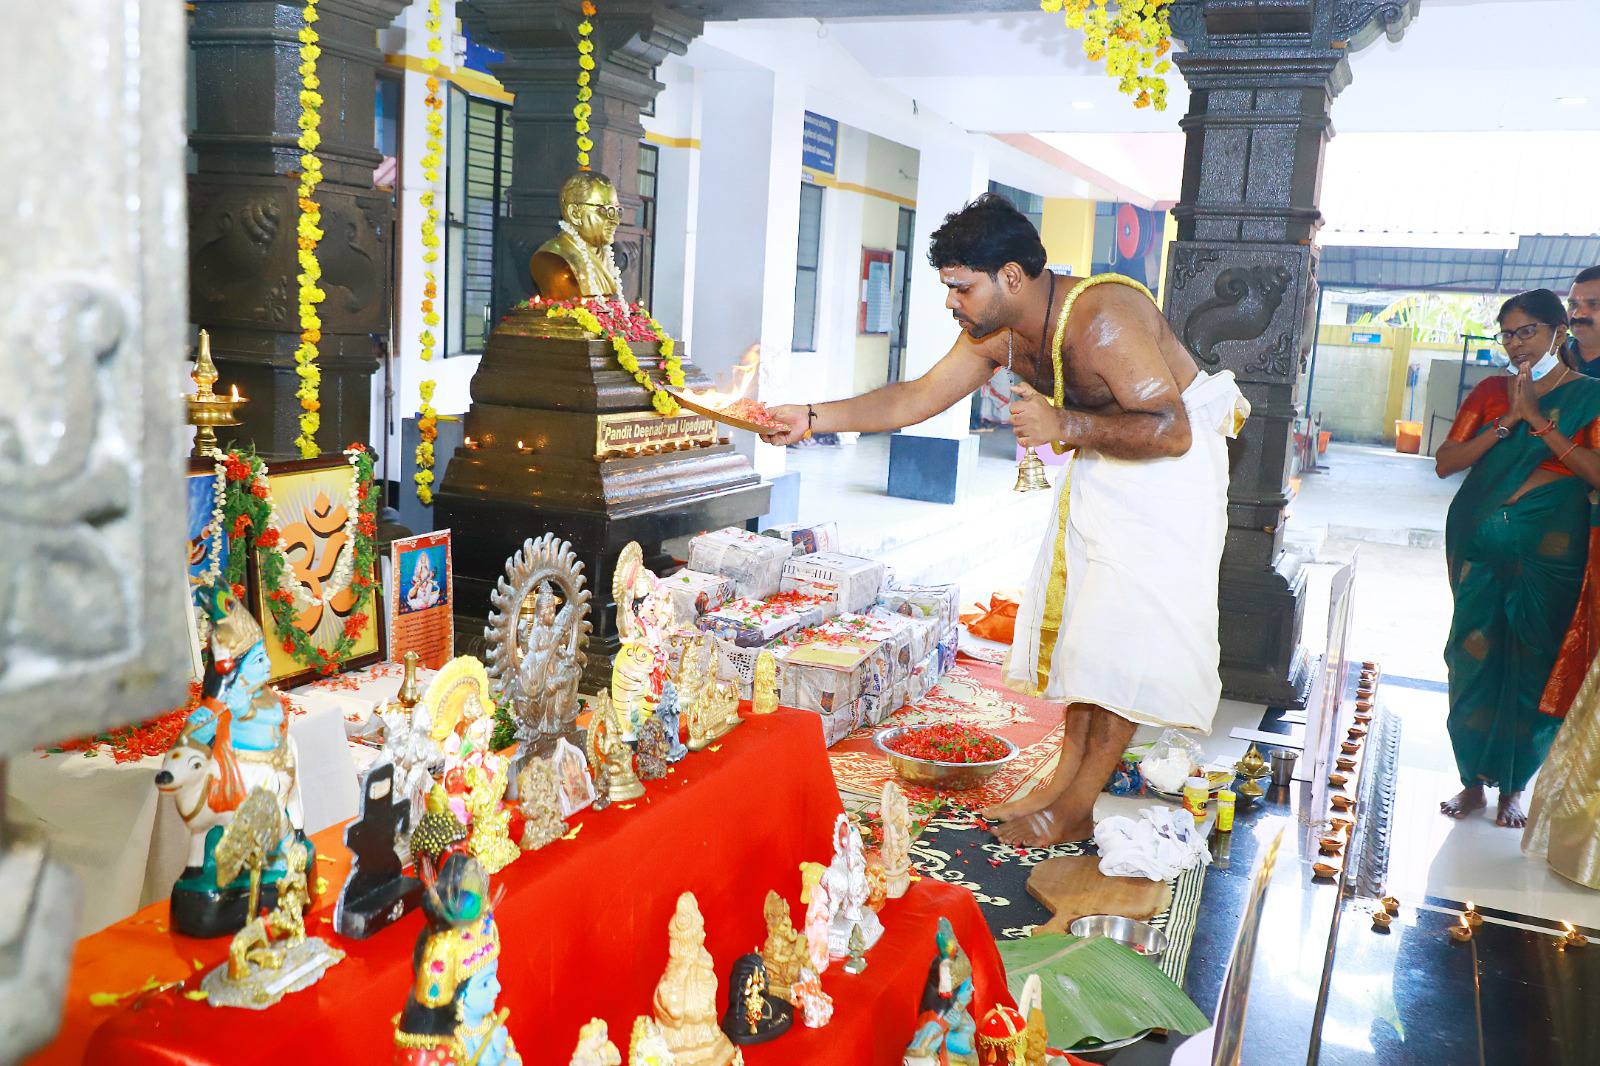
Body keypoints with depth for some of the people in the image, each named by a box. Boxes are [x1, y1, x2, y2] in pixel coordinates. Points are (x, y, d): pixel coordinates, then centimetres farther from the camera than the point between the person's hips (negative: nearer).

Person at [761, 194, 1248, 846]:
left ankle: (1076, 810, -3)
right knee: (1076, 610, 8)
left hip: (1172, 463, -8)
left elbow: (1171, 431, -33)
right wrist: (814, 419, -6)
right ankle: (1067, 775, 18)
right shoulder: (996, 335, -7)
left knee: (1124, 627, -9)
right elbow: (915, 398, 0)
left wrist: (1065, 425, -40)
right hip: (1102, 460, 8)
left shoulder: (1100, 320, -33)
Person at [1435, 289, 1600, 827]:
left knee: (1532, 666, 3)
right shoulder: (1490, 390, 8)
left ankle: (1513, 786, 18)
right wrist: (1508, 422, -9)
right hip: (1479, 544, 3)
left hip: (1549, 550, -2)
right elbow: (1445, 461, 0)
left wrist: (1538, 420, -14)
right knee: (1473, 656, 3)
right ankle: (1473, 779, 16)